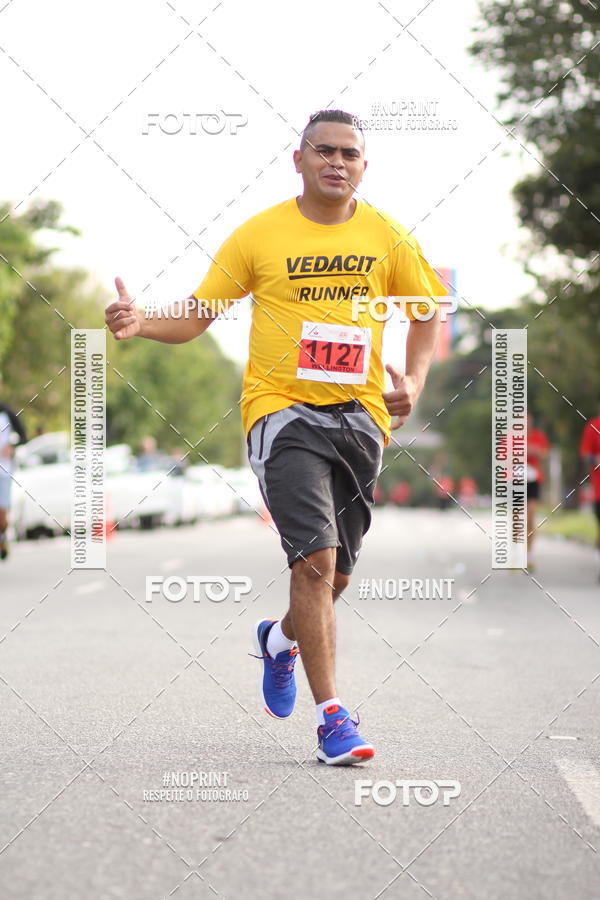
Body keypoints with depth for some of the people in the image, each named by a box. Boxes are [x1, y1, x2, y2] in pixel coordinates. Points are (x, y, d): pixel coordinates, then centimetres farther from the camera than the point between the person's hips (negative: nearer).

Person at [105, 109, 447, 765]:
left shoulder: (387, 237, 6)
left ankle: (279, 639, 45)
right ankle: (331, 716, -12)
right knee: (316, 559, -18)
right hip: (281, 409, -3)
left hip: (360, 414, 3)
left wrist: (414, 379, 0)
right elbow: (197, 316, 3)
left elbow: (427, 312, 17)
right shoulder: (259, 235, -1)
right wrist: (141, 324, -16)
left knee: (335, 574, 10)